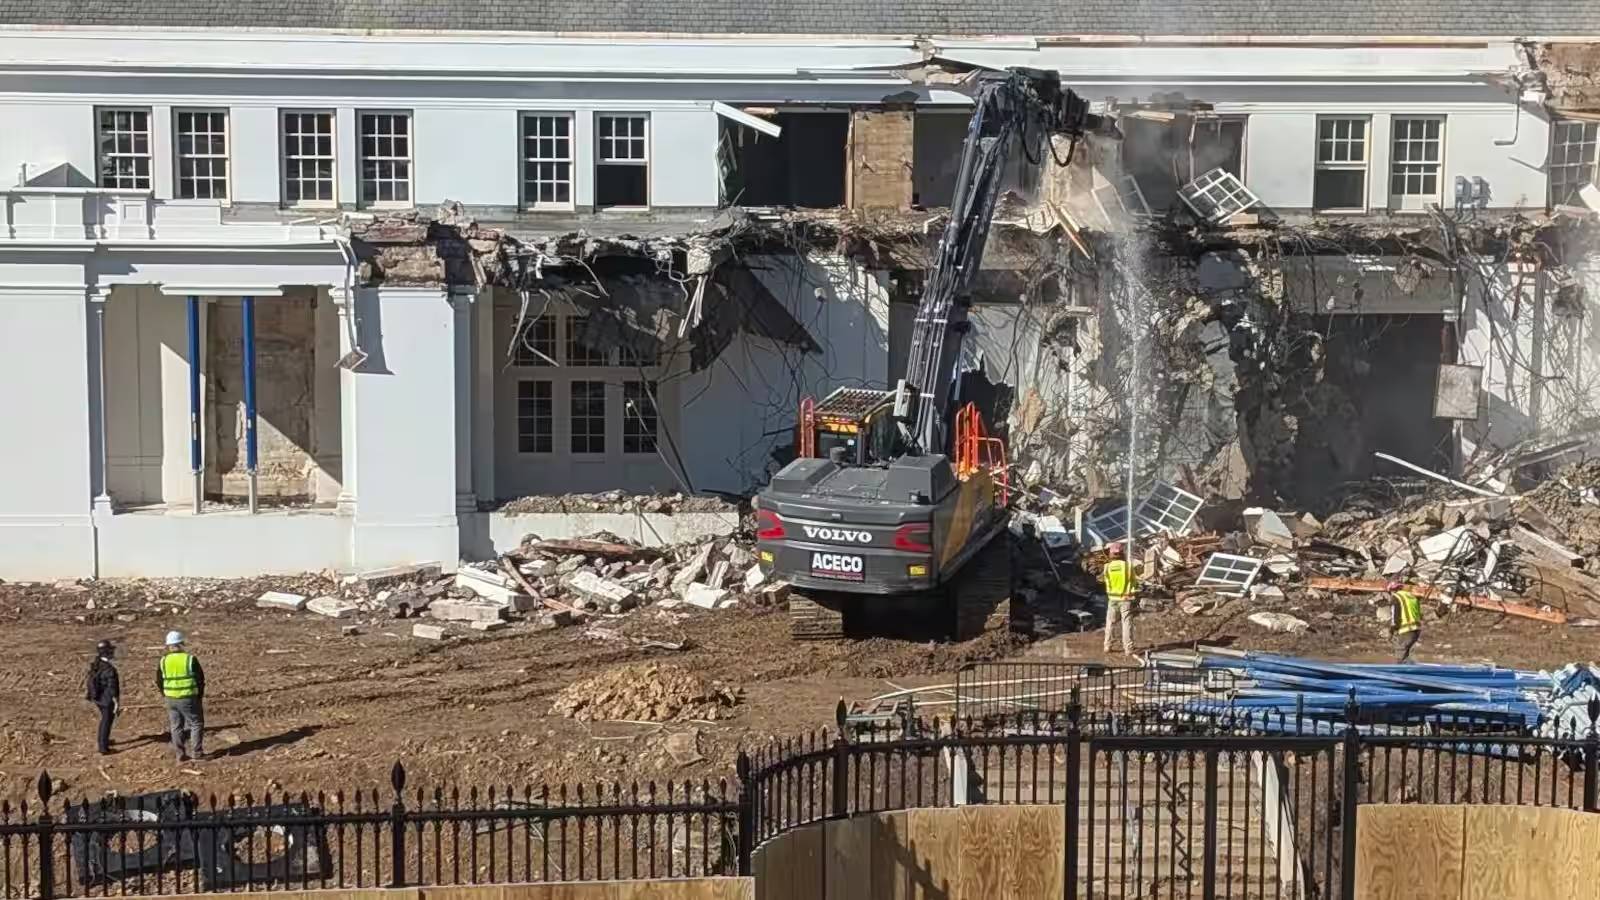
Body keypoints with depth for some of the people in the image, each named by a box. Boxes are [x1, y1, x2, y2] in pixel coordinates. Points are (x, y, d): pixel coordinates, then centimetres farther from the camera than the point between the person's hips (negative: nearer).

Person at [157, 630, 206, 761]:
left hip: (171, 699, 4)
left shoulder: (164, 661, -1)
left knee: (176, 726, 13)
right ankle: (196, 752, 7)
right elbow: (201, 678, -7)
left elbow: (158, 681, 6)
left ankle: (180, 753, 16)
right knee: (196, 724, 8)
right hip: (189, 698, -4)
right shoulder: (190, 659, -12)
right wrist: (200, 695, 7)